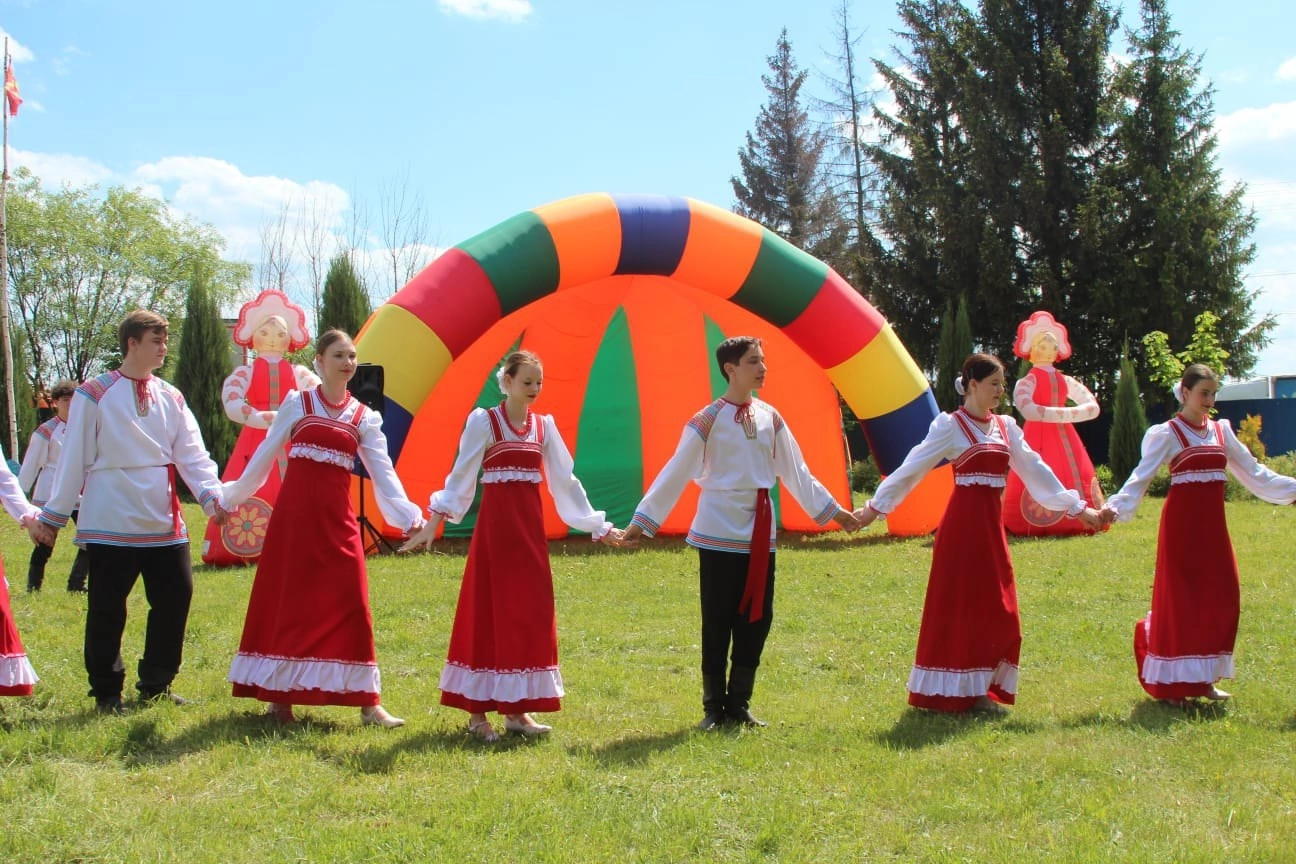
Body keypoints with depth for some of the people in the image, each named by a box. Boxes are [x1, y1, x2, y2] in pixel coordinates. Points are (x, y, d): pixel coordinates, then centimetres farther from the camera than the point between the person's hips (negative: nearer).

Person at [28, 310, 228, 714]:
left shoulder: (171, 399, 10)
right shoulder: (94, 395, -2)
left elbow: (193, 455, 2)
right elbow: (74, 461, -2)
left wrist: (213, 496, -14)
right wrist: (53, 516, -1)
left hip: (165, 525, 5)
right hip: (111, 525, -5)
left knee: (175, 599, 6)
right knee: (107, 609, 0)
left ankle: (156, 685, 22)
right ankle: (107, 693, 15)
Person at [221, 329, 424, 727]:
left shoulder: (364, 417, 7)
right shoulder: (296, 404, 3)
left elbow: (383, 473, -1)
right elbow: (264, 457, 9)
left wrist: (408, 515, -15)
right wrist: (231, 498, 9)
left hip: (337, 518, 1)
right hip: (294, 514, -1)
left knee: (350, 604, -2)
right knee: (287, 601, 3)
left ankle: (367, 702, 3)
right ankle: (278, 695, 15)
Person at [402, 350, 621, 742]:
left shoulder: (544, 425, 10)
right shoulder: (484, 420, -3)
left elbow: (565, 480, 13)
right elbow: (461, 475, -8)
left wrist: (598, 525, 12)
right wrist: (435, 519, -18)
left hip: (531, 527, 5)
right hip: (495, 526, -5)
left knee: (529, 614, 6)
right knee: (487, 613, -2)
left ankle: (517, 710, 15)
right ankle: (477, 713, 5)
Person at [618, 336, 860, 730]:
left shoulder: (770, 418, 8)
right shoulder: (708, 420, -7)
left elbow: (796, 472, 16)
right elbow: (676, 473, -7)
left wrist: (832, 509, 18)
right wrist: (642, 520, -10)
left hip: (760, 531, 5)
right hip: (719, 531, -5)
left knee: (757, 617, 6)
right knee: (718, 621, -1)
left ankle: (739, 704, 17)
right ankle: (713, 707, 11)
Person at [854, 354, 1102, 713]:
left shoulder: (1006, 427, 12)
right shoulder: (950, 425, -6)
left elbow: (1036, 471, 17)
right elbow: (911, 468, -7)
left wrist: (1077, 507, 17)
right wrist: (876, 507, -10)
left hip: (992, 526, 6)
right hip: (962, 525, -6)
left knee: (996, 610, 6)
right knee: (957, 608, -2)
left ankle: (981, 690, 15)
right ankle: (951, 693, 6)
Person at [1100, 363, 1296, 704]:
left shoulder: (1221, 431, 12)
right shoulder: (1167, 434, -4)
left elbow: (1253, 472, 18)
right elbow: (1140, 477, -13)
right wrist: (1114, 507, -28)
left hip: (1212, 524, 6)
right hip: (1181, 522, -5)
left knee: (1219, 599, 4)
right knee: (1178, 600, -4)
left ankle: (1204, 679, 15)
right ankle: (1171, 683, 4)